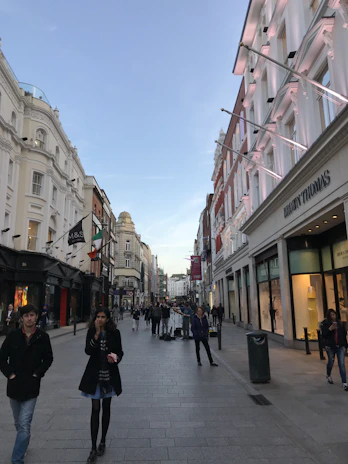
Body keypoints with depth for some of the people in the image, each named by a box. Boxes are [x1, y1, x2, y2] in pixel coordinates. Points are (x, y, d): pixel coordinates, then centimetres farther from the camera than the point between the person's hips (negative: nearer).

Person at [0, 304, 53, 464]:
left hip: (31, 386, -2)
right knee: (19, 423, 21)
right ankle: (23, 445, 47)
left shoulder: (43, 337, -7)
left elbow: (48, 359, 3)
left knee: (24, 425, -7)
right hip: (14, 385, 3)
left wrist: (37, 374, -6)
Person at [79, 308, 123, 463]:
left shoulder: (114, 333, -6)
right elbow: (88, 351, -19)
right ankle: (93, 448, 10)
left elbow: (120, 352, 0)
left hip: (109, 374, 1)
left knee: (106, 408, 14)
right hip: (94, 375, -1)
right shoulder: (91, 332, -6)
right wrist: (96, 334, -29)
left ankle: (102, 442, 31)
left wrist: (115, 358, -22)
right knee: (95, 409, 0)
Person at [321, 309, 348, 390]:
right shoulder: (325, 323, -4)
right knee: (331, 362, 13)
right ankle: (328, 375, 41)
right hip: (330, 346, -2)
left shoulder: (339, 322, 5)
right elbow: (324, 334, -12)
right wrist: (330, 328, -25)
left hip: (340, 346, 2)